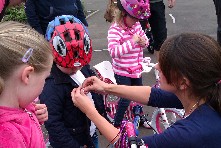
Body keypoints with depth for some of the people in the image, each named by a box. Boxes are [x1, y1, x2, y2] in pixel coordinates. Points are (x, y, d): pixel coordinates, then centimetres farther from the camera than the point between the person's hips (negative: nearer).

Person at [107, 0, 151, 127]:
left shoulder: (136, 25, -1)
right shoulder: (115, 30, -23)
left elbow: (145, 39, 13)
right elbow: (113, 51, -36)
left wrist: (144, 41, -12)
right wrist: (131, 42, -36)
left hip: (136, 69, 7)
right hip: (122, 72, -7)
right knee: (126, 99, -1)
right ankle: (117, 124, 19)